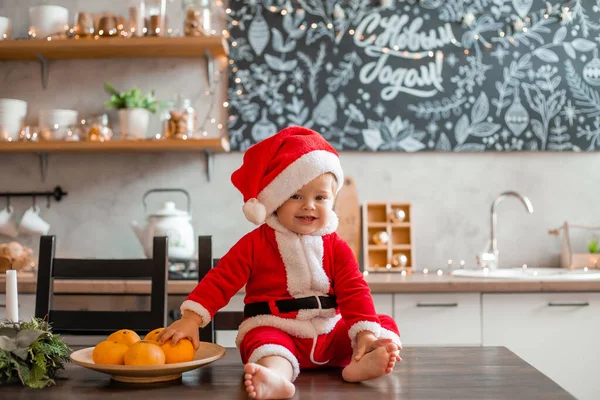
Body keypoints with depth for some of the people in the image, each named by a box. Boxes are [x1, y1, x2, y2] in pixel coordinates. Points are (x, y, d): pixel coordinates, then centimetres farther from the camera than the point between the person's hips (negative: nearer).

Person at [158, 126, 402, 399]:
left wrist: (366, 333, -19)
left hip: (330, 335, 4)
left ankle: (360, 364, -43)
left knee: (384, 325, -13)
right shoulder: (256, 243, -1)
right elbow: (220, 280, -5)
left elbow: (354, 292, -2)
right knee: (265, 341, -36)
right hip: (276, 332, -3)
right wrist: (191, 319, -19)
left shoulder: (337, 248, 5)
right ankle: (275, 377, -68)